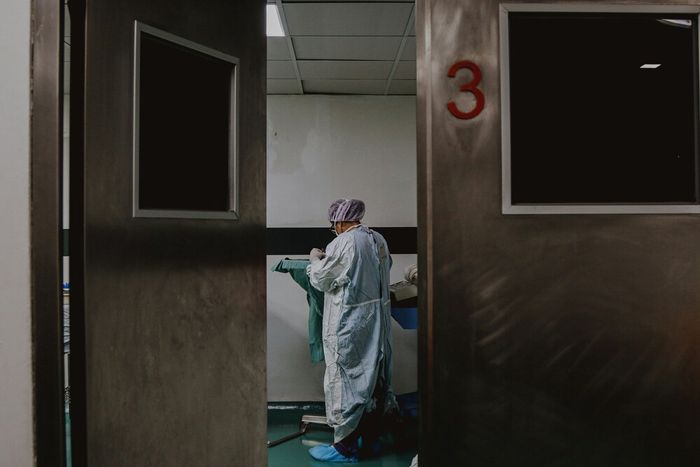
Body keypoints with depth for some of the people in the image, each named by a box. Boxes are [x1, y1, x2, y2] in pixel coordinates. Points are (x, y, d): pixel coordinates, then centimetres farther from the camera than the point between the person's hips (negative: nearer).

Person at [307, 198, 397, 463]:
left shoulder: (342, 243, -16)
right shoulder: (378, 240, 6)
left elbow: (321, 280, -9)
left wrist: (315, 259, 10)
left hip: (350, 324, -8)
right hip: (378, 322, 8)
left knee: (345, 379, 3)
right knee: (374, 378, 15)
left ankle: (345, 447, 12)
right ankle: (370, 439, 28)